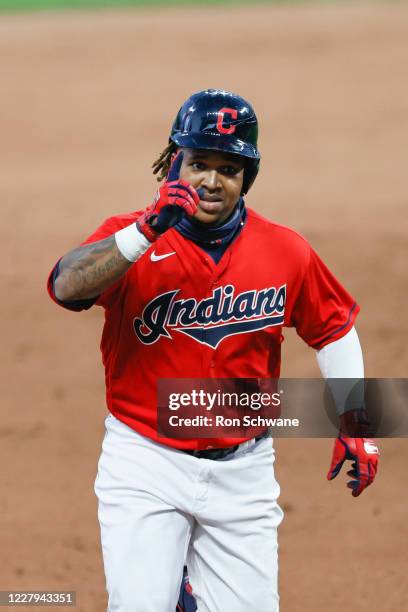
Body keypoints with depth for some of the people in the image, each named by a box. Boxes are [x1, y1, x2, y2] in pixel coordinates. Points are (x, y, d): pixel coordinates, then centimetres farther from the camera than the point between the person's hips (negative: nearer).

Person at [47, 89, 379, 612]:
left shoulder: (287, 253, 0)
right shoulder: (129, 238, -8)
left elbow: (333, 326, 13)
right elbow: (67, 286, -26)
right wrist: (148, 230, -37)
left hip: (242, 470, 2)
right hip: (145, 465, -2)